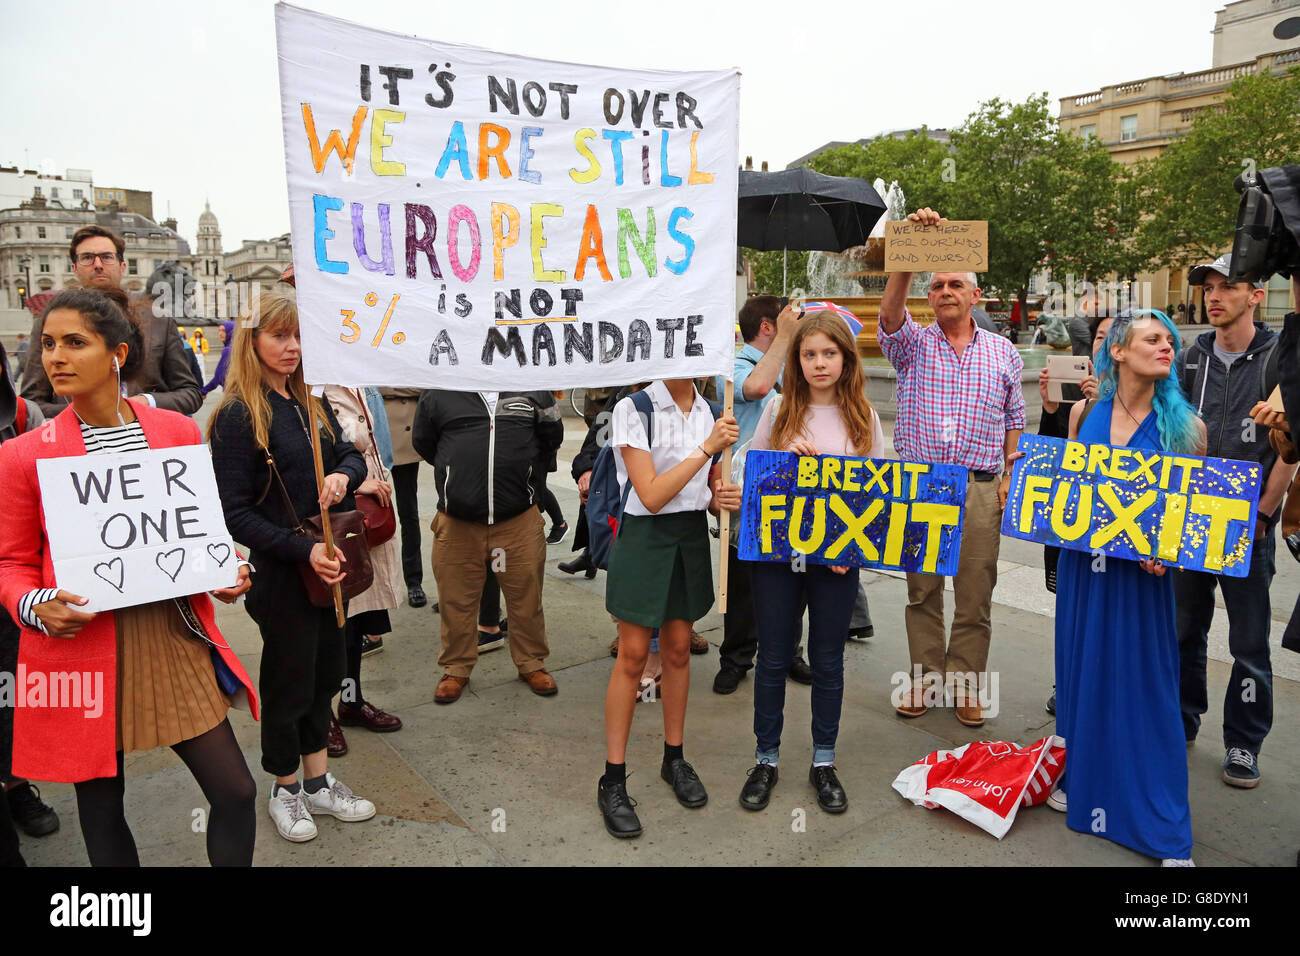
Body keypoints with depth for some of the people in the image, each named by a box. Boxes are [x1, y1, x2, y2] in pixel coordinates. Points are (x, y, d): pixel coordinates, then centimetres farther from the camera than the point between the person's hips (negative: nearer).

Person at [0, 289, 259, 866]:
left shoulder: (179, 431, 3)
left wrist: (227, 571, -6)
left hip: (175, 638, 2)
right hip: (82, 649, -1)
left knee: (235, 793, 4)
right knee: (101, 807, 15)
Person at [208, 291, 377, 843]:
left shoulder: (312, 405, 8)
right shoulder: (237, 417, -13)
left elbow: (352, 455, 15)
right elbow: (235, 514, -16)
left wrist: (343, 475, -9)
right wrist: (304, 550, -24)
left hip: (330, 565, 7)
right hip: (281, 573, -7)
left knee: (325, 673, 17)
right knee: (289, 682, 8)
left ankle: (318, 782, 34)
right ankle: (285, 791, 30)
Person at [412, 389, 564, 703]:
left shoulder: (533, 392, 3)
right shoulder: (439, 395, 1)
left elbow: (552, 436, 16)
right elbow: (423, 442, 15)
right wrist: (459, 470, 12)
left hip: (520, 522, 1)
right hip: (457, 523, 0)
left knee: (526, 596, 11)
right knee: (457, 601, 11)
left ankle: (531, 664, 31)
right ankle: (456, 668, 30)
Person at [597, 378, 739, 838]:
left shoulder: (709, 411, 6)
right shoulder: (633, 409, -13)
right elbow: (651, 495, -19)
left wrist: (720, 497, -7)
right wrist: (707, 447, -21)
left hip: (692, 536, 5)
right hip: (644, 537, -5)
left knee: (677, 649, 14)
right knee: (632, 657, 0)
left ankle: (674, 758, 30)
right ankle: (613, 779, 13)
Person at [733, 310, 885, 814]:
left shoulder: (863, 416, 2)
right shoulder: (780, 410, 1)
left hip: (838, 559, 0)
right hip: (776, 552, 0)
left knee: (828, 660, 11)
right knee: (773, 658, 9)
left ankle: (823, 761, 29)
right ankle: (766, 759, 26)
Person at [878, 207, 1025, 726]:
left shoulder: (1002, 352, 11)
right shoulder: (912, 344, 6)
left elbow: (1015, 420, 13)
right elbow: (890, 309, -15)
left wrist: (1012, 476, 4)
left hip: (980, 489, 1)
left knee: (975, 594, 4)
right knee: (922, 590, 8)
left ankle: (965, 684, 18)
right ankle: (923, 677, 21)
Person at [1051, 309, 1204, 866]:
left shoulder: (1183, 425, -4)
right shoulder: (1085, 412, 2)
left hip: (1142, 575, -2)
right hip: (1082, 567, 3)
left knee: (1144, 689, 4)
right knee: (1082, 675, 14)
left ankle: (1165, 829, 18)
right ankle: (1082, 783, 35)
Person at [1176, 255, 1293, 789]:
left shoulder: (1279, 358, -4)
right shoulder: (1194, 357, 8)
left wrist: (1262, 513, -10)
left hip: (1248, 524, -4)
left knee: (1249, 643, 5)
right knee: (1183, 630, 12)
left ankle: (1243, 744, 19)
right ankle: (1180, 723, 28)